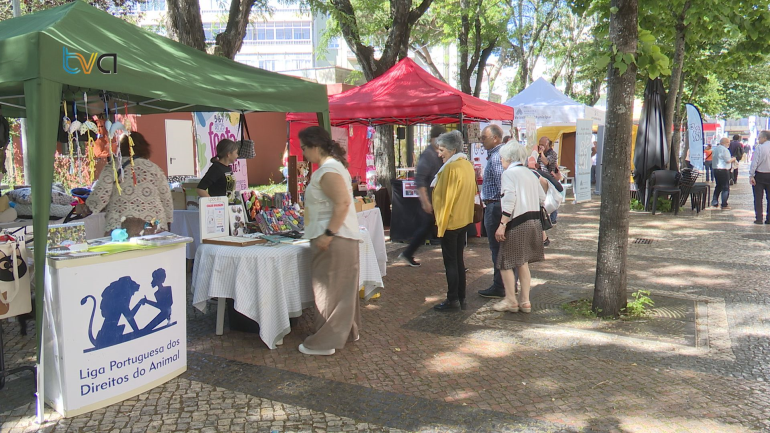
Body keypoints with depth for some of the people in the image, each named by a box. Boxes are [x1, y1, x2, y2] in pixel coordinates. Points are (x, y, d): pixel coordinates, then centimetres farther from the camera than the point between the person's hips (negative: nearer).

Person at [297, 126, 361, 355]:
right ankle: (348, 331, 28)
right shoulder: (331, 166, 15)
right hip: (339, 237, 11)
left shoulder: (328, 171, -17)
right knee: (342, 287, 17)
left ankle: (325, 342, 6)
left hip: (334, 240, -11)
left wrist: (328, 233, -27)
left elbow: (343, 203, -27)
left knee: (330, 289, -3)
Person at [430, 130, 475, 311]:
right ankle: (461, 298, 20)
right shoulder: (468, 165, 9)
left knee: (450, 261, -1)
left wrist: (441, 221, -12)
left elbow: (446, 197, -18)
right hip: (464, 219, 9)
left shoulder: (451, 168, -18)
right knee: (459, 259, 14)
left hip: (450, 221, -9)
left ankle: (452, 300, 4)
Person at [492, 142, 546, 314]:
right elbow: (542, 198, 15)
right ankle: (525, 301, 18)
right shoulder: (529, 173, 15)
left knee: (506, 262, 3)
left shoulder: (509, 173, -8)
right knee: (523, 262, 16)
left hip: (517, 223, -8)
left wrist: (502, 224, -20)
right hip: (533, 221, 8)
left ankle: (511, 301, 10)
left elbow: (509, 200, -20)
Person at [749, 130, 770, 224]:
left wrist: (751, 175, -12)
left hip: (759, 175, -4)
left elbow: (754, 162, -15)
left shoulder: (759, 147, -12)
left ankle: (759, 219, 3)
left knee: (758, 198, 3)